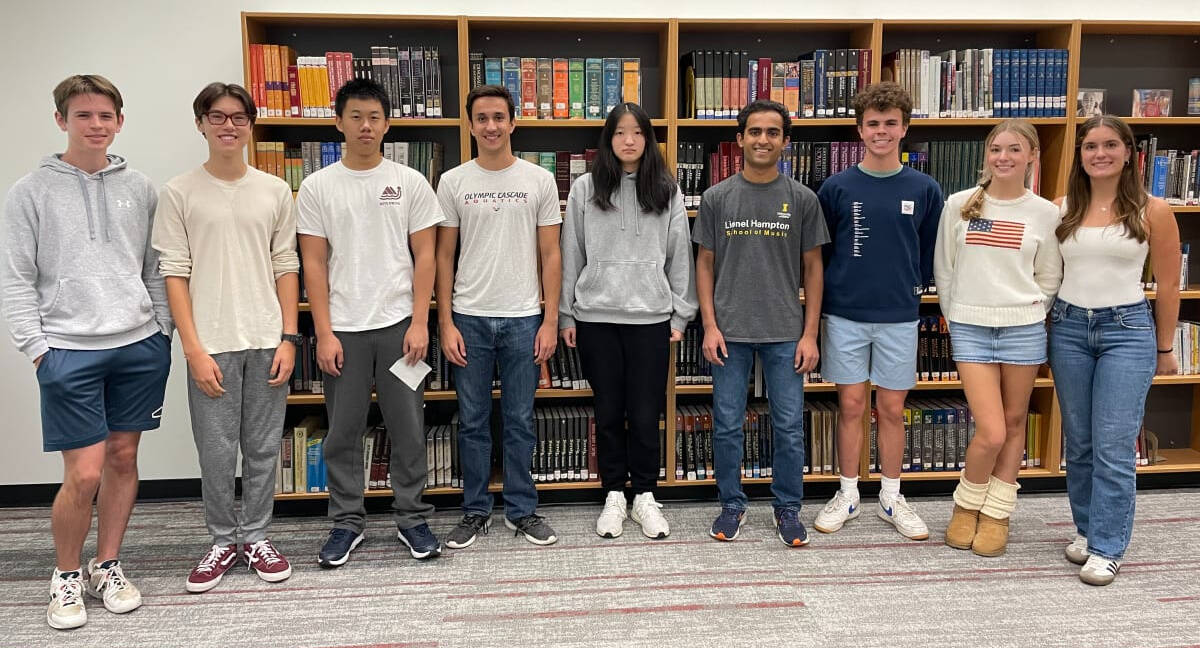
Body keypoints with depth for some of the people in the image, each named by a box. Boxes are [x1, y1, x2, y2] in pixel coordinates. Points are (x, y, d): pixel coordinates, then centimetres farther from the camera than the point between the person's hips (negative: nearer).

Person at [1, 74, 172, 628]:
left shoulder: (139, 189, 9)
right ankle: (66, 576, 19)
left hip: (140, 344, 3)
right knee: (84, 474, -4)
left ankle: (107, 567, 26)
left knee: (123, 459, 10)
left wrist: (162, 332, 4)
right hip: (69, 350, -3)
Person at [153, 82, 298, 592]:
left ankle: (256, 536, 25)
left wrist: (288, 337, -1)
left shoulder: (274, 191, 6)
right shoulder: (180, 193, 1)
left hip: (266, 341, 2)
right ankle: (223, 541, 24)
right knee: (216, 451, 6)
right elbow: (175, 274, -2)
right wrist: (194, 349, -9)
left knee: (263, 447, 9)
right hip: (211, 344, -1)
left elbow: (286, 268, 6)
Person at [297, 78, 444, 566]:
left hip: (399, 324, 0)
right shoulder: (317, 187, 2)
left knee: (408, 429, 6)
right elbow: (314, 264, 1)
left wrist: (419, 323, -6)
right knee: (343, 432, 8)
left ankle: (411, 518, 20)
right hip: (343, 329, 0)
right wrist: (323, 333, -5)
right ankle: (347, 522, 23)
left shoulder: (410, 182, 2)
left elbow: (425, 256, 1)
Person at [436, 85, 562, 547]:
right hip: (469, 319, 1)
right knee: (473, 422, 9)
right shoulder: (453, 182, 3)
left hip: (523, 319, 0)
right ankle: (475, 512, 23)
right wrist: (446, 323, -3)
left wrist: (550, 321, -3)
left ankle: (522, 511, 21)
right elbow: (444, 258, 4)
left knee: (519, 422, 8)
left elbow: (550, 255, 3)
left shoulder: (539, 180, 2)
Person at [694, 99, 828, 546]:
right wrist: (709, 326, -4)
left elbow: (812, 268, 5)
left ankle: (788, 508, 22)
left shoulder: (802, 199, 3)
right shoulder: (716, 198, 3)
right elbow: (705, 264, 5)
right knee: (727, 425, 7)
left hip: (786, 333, 0)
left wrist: (810, 333, -1)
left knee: (789, 426, 5)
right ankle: (732, 505, 24)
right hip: (729, 332, 0)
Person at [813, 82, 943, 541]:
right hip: (845, 315, -1)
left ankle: (891, 498, 23)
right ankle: (847, 495, 20)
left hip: (899, 317, 1)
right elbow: (818, 252, 6)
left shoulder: (924, 190, 1)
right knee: (851, 405, 6)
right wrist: (832, 290, 4)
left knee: (892, 408, 8)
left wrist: (912, 287, 4)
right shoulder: (837, 188, -1)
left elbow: (931, 255, 9)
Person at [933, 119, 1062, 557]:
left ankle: (996, 514, 26)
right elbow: (943, 270, 8)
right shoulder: (959, 205, 0)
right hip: (970, 329, -1)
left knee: (1014, 425, 10)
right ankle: (966, 507, 18)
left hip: (1023, 329, 1)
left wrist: (1026, 315, 1)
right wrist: (957, 318, 8)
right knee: (991, 433, -7)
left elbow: (1049, 278, 10)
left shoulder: (1044, 213, 1)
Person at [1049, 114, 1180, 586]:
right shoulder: (1061, 209, 4)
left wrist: (1164, 349, 6)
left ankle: (1107, 548, 6)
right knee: (1078, 442, 11)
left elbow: (1168, 286, 3)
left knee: (1113, 446, -5)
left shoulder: (1152, 211, -2)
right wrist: (1048, 330, 7)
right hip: (1068, 327, 3)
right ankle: (1086, 529, 26)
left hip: (1126, 329, -3)